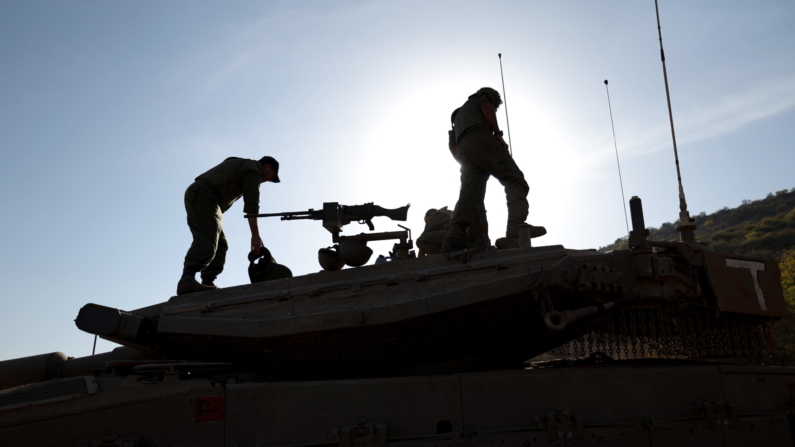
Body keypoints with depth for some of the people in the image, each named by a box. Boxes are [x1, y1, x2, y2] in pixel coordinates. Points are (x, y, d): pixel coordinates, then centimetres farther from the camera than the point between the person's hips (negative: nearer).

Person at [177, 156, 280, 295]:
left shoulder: (242, 165, 30)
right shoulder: (254, 170, -1)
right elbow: (251, 204, -13)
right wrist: (255, 235, -16)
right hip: (204, 196, -10)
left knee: (220, 245, 6)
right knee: (206, 240, -23)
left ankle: (207, 284, -4)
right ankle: (187, 280, -38)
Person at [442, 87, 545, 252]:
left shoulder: (459, 114, 45)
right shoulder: (487, 94, 26)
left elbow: (454, 146, 35)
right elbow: (486, 106, 1)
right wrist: (498, 134, -3)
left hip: (463, 150, 6)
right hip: (481, 138, -6)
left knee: (470, 195, -14)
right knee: (515, 181, -10)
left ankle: (455, 237, -40)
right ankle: (516, 229, -33)